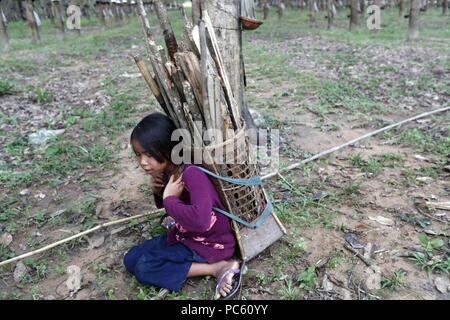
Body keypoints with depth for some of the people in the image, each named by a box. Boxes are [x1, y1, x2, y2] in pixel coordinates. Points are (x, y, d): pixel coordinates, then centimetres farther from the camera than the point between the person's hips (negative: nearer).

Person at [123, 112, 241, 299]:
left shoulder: (192, 175, -32)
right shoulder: (165, 172, -6)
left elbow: (201, 220, -48)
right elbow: (163, 205, 13)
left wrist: (170, 199, -33)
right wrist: (158, 191, -9)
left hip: (210, 244, -9)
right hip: (184, 234, 9)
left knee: (144, 269, -15)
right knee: (131, 260, 9)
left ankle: (217, 267, -12)